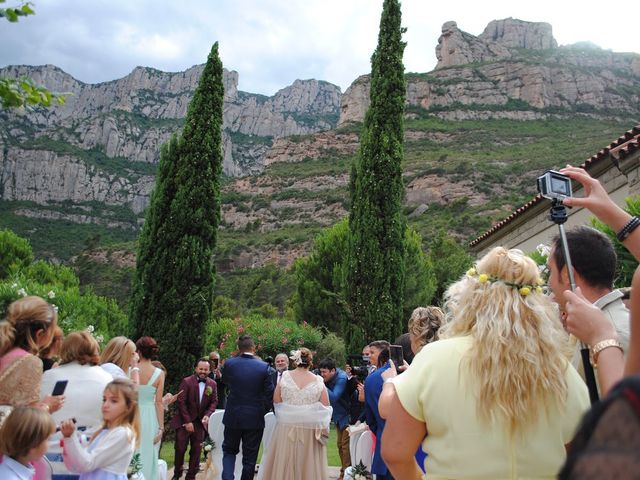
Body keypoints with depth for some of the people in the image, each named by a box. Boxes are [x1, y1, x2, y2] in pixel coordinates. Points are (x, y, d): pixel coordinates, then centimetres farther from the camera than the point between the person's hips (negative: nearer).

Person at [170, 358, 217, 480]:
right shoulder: (186, 381, -9)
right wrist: (187, 421, -14)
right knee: (180, 448, 4)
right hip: (184, 421, -3)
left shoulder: (212, 384, 1)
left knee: (196, 450, 4)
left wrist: (207, 415, -13)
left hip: (200, 422, 3)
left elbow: (214, 402, 5)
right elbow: (181, 402, -11)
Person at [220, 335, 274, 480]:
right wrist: (262, 411, 9)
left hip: (233, 417, 1)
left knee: (229, 451, 20)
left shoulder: (229, 363, -8)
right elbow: (269, 394, -7)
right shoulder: (264, 367, -10)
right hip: (255, 419, -1)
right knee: (250, 457, 13)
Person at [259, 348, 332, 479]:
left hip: (287, 427, 0)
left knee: (284, 464, 12)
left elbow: (276, 401, -3)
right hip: (310, 430, 0)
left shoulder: (285, 377, -5)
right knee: (308, 464, 11)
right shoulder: (318, 381, -6)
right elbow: (326, 407, -5)